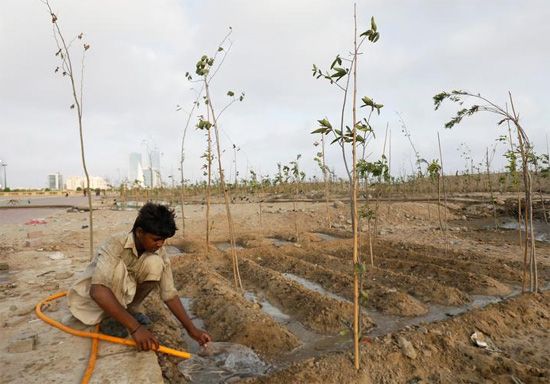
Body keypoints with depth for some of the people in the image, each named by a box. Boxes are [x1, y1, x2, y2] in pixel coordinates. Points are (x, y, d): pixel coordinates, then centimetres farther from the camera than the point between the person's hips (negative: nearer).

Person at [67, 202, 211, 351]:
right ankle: (109, 319, -13)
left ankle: (131, 308, -3)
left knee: (155, 263, -24)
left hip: (122, 293, 4)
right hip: (91, 297, -4)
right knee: (118, 268, -36)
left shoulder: (159, 252, -17)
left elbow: (169, 293, -16)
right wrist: (134, 327, -47)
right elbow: (97, 290, -43)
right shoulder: (116, 244, -32)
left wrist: (191, 329, -22)